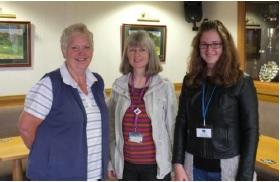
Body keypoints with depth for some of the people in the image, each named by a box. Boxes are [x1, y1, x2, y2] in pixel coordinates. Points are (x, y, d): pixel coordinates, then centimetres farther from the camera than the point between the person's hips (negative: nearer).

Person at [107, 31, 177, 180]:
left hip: (156, 164, -2)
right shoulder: (118, 86, 0)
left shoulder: (165, 87, -8)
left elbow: (172, 127, -3)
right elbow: (111, 126, 6)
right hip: (126, 164, 3)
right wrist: (110, 161, 7)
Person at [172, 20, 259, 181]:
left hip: (228, 166, -3)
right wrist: (178, 163, -1)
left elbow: (251, 130, -7)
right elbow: (181, 122, 5)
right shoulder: (190, 80, 2)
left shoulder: (242, 82, -7)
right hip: (194, 165, 3)